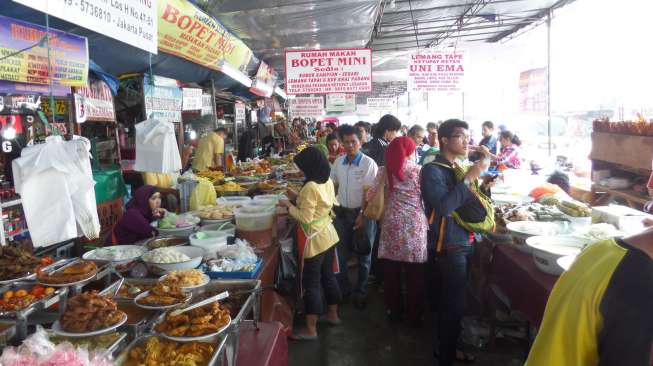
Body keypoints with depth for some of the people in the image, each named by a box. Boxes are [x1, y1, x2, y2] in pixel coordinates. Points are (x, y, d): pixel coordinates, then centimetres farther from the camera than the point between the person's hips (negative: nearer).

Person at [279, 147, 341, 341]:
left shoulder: (310, 187, -24)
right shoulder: (328, 182, 2)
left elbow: (305, 218, -22)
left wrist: (289, 205, -11)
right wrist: (298, 198, 10)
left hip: (314, 240, -8)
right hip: (328, 235, 8)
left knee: (311, 283, 1)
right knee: (328, 276, 21)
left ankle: (311, 329, 11)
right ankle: (333, 314, 36)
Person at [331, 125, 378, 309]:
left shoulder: (369, 164, -13)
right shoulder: (338, 162, 3)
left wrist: (363, 215, -16)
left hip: (362, 213, -4)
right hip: (341, 212, 4)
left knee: (363, 255, 10)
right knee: (340, 252, 12)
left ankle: (361, 292, 26)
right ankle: (343, 288, 30)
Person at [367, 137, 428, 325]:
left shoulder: (385, 170, 1)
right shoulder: (418, 170, -3)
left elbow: (370, 194, 4)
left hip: (393, 222, 2)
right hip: (415, 224, -1)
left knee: (391, 271, 12)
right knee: (414, 274, 8)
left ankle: (394, 311, 25)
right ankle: (413, 316, 18)